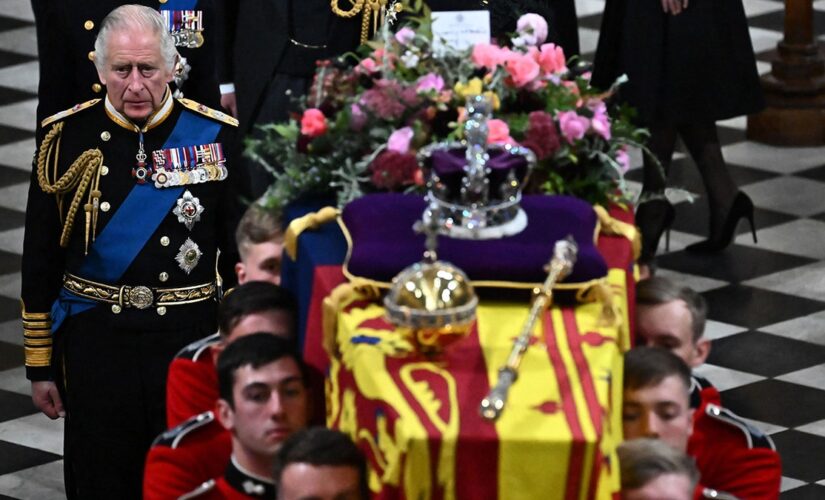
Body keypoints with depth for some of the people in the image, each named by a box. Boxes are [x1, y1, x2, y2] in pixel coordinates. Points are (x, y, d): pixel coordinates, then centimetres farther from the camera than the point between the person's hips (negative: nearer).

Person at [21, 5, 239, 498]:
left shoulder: (215, 137, -1)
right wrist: (40, 364, 5)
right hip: (95, 341, 0)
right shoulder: (67, 138, 0)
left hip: (191, 343, 0)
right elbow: (40, 262, 5)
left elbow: (241, 255, 4)